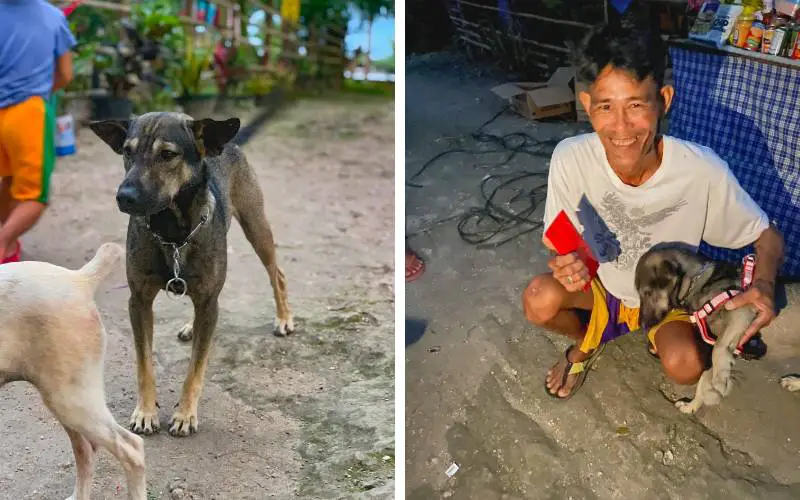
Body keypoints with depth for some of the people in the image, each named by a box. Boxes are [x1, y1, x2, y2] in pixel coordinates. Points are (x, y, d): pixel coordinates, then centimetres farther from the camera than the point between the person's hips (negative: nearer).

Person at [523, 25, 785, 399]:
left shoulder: (703, 170, -30)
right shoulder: (570, 158, -28)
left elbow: (768, 237, -14)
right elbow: (559, 240, -14)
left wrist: (763, 283, -36)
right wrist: (566, 263, -38)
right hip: (599, 283, 1)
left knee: (685, 367, -27)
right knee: (539, 301, -27)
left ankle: (661, 338, 12)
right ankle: (585, 340, 10)